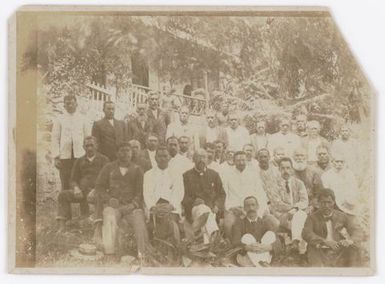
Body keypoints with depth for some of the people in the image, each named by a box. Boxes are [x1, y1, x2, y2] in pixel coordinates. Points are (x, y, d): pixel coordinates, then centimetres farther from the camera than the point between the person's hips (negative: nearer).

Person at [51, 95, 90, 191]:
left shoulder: (82, 119, 10)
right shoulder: (59, 120, 6)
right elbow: (55, 139, 4)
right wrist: (56, 157, -3)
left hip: (80, 155, 1)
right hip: (64, 156, -1)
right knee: (65, 184, -2)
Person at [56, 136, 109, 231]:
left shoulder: (103, 160, 9)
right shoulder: (79, 162, 21)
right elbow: (73, 180, 17)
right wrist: (76, 188, -6)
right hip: (81, 191, 4)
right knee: (63, 195, -18)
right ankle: (62, 225, -25)